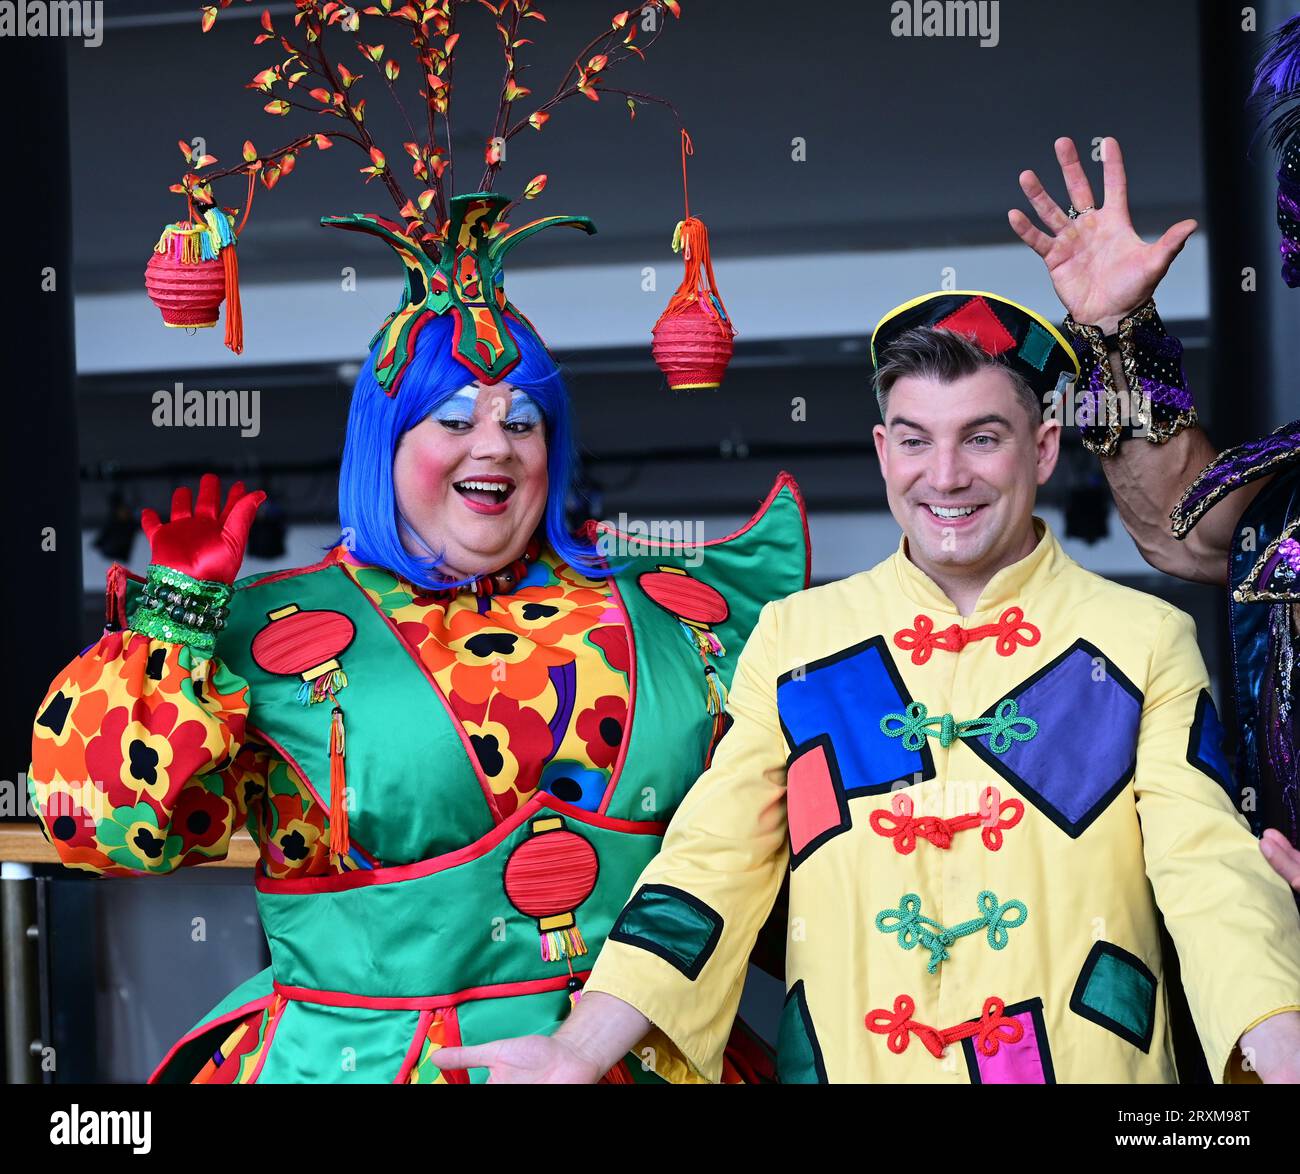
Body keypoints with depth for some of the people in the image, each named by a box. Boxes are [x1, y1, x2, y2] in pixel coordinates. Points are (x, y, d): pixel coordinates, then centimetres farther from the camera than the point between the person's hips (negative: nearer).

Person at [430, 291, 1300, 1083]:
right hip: (842, 1060, 1)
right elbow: (713, 866, 2)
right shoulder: (794, 639, 4)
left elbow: (1210, 870, -8)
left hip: (1084, 1063, -1)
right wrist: (582, 1048, -10)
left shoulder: (1146, 643, 1)